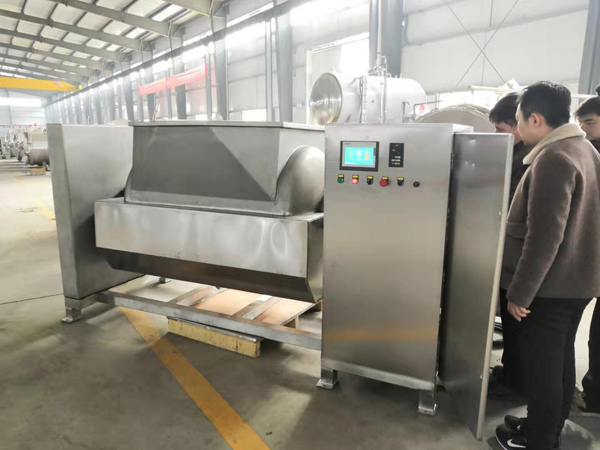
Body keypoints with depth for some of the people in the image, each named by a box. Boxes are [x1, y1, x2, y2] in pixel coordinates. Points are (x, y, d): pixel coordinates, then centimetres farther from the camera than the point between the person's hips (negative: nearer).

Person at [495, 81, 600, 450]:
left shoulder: (553, 158, -21)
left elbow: (544, 236, -26)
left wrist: (520, 292, -20)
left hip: (552, 284, -10)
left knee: (541, 363, 4)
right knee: (560, 356, 19)